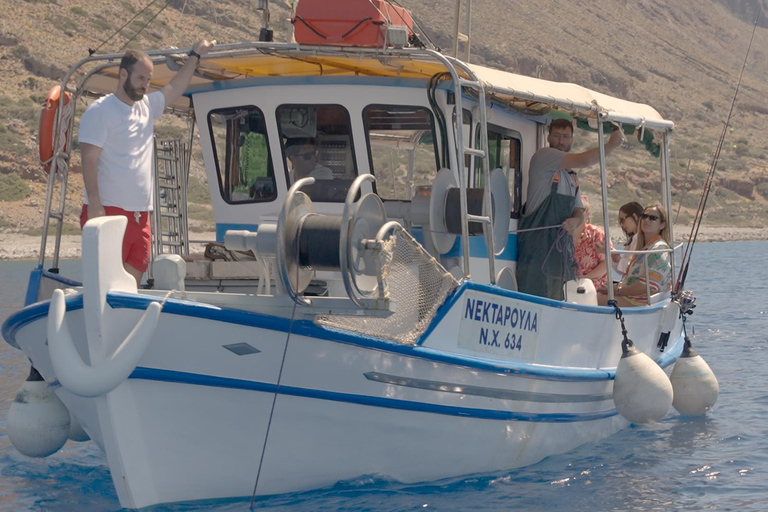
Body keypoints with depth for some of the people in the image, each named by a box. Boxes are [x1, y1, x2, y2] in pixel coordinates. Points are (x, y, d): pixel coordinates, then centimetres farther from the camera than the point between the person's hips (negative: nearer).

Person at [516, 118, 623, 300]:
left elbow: (579, 211, 18)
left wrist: (575, 221, -6)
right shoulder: (543, 156, -5)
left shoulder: (571, 176, 21)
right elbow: (585, 160, -15)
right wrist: (611, 144, -2)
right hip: (537, 246, -8)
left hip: (562, 247, 8)